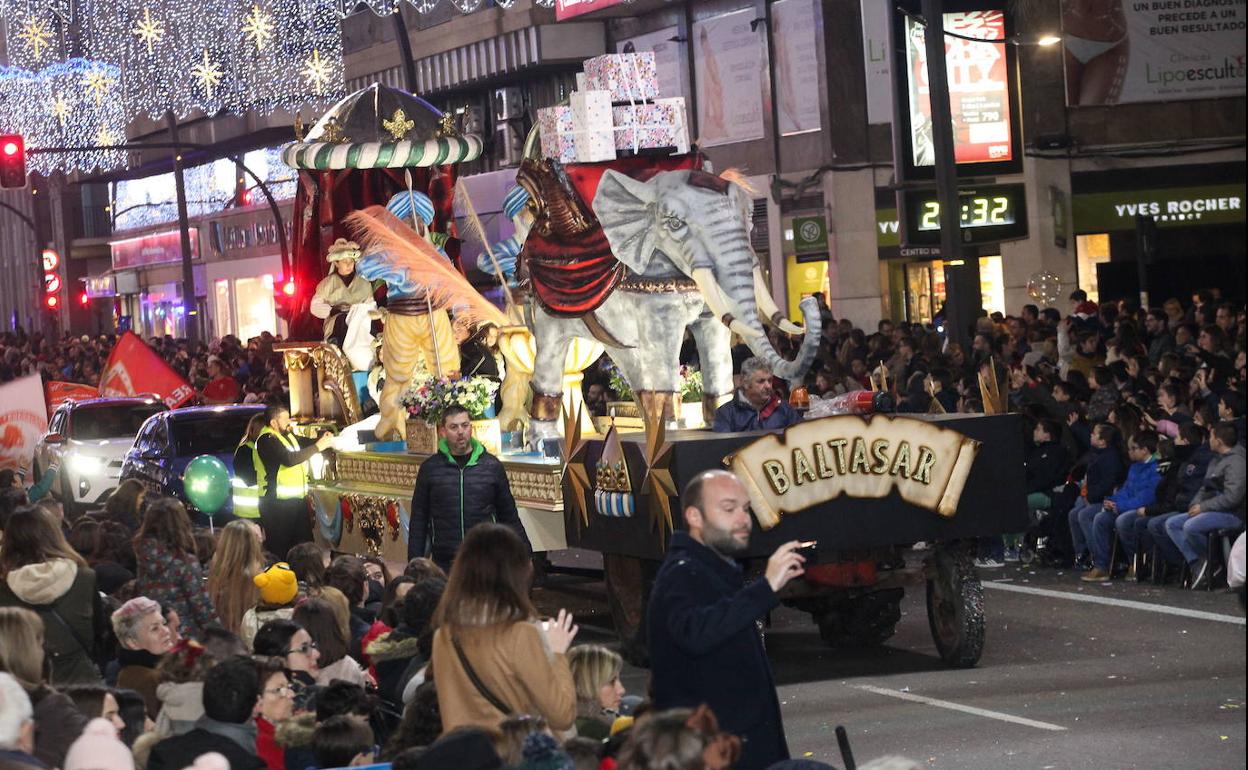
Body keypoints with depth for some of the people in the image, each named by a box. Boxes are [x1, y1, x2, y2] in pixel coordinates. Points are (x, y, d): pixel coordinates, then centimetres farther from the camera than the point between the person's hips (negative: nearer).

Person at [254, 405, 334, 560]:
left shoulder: (287, 435, 13)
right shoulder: (266, 440, -16)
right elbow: (289, 459, -27)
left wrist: (323, 440, -5)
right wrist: (318, 447, -22)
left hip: (296, 499, 9)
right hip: (278, 502, -9)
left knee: (305, 544, 13)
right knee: (279, 548, -6)